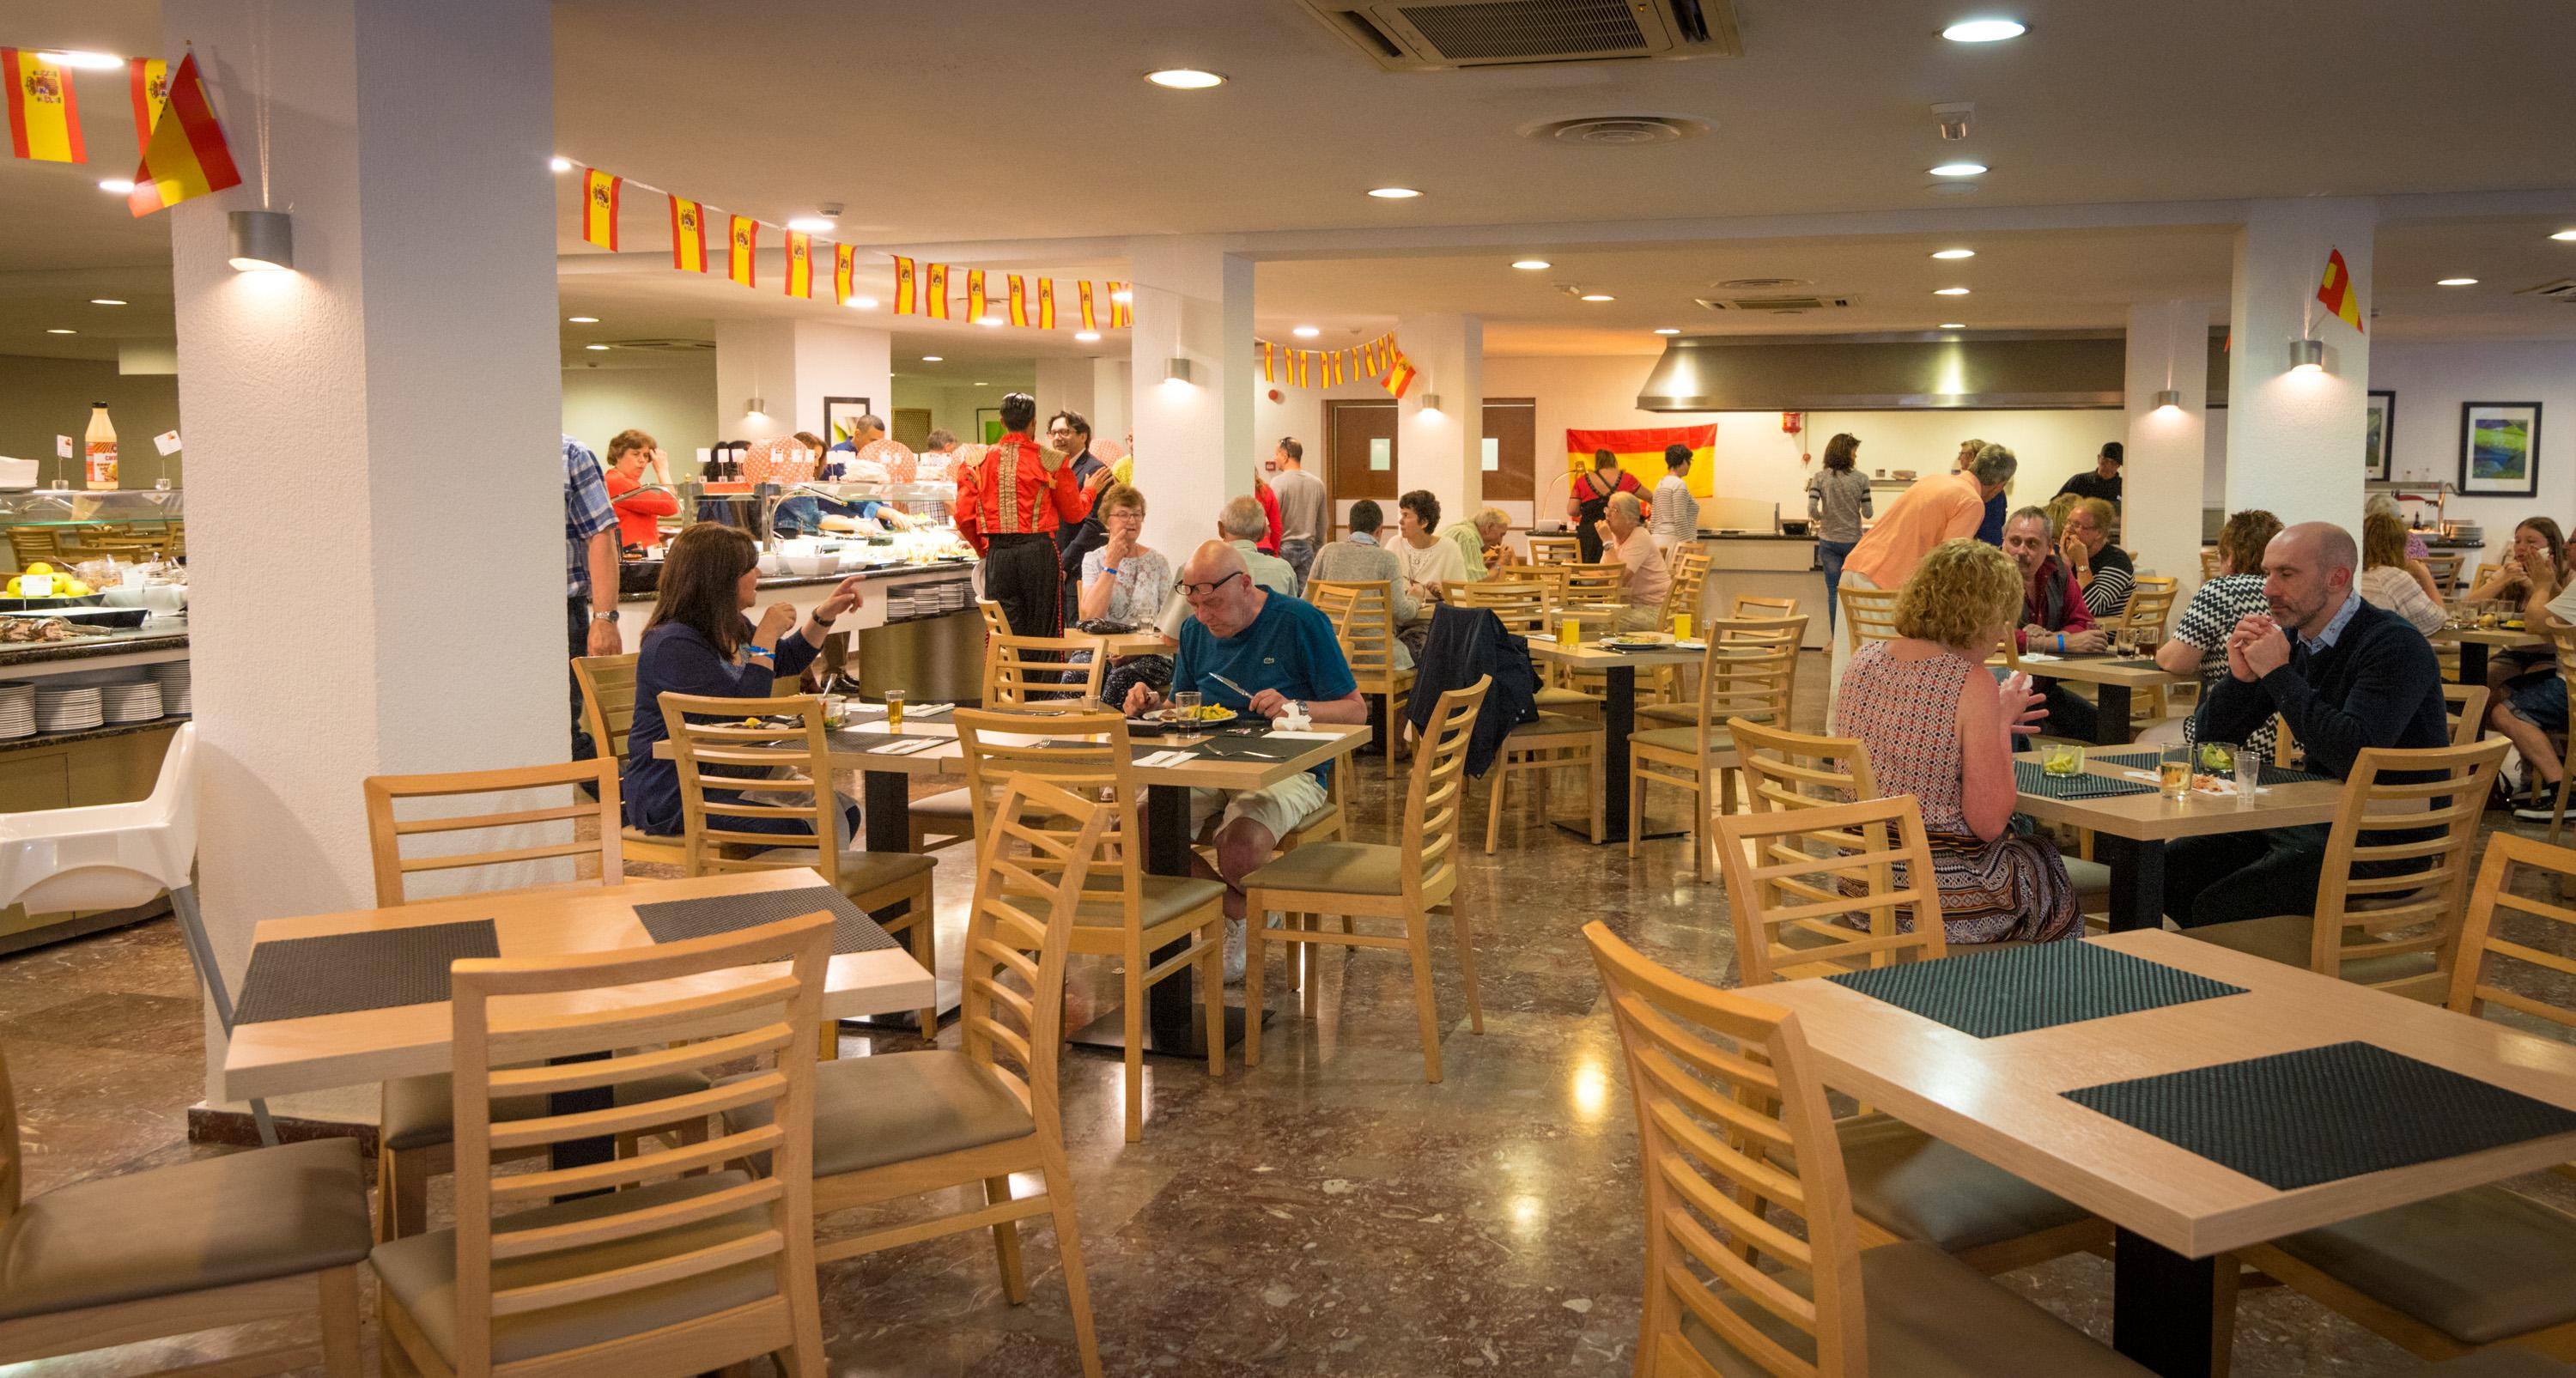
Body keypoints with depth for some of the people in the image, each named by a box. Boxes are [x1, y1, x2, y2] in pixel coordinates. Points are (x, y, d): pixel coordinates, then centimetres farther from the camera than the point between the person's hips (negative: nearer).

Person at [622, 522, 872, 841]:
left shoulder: (733, 627, 11)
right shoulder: (674, 645, -20)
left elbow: (787, 662, 31)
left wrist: (825, 616, 18)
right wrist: (766, 637, -20)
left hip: (729, 776, 9)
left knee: (843, 814, -6)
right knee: (787, 829, -28)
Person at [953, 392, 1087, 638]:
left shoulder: (981, 460, 5)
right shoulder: (1051, 461, -2)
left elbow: (964, 516, 5)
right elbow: (1074, 512, 5)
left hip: (998, 553, 2)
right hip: (1039, 551, -2)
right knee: (1042, 635, 4)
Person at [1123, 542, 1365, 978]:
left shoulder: (1300, 621, -5)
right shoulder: (1195, 630, 11)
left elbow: (1356, 710, -4)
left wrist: (1295, 708, -22)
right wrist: (1152, 704, -3)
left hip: (1287, 769, -5)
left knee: (1239, 851, -35)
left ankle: (1244, 914, 5)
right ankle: (1239, 910, -1)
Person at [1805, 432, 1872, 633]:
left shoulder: (1819, 478, -4)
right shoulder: (1861, 479, -6)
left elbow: (1812, 509, -13)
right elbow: (1868, 513, -4)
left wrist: (1821, 518, 8)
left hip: (1829, 541, 1)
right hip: (1853, 541, -1)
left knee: (1834, 592, 4)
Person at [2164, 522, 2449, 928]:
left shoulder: (2393, 646, -17)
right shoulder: (2292, 639, 6)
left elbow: (2355, 755, -33)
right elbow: (2209, 739, 9)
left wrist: (2278, 672, -24)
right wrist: (2240, 675, -11)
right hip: (2313, 821, 8)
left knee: (2215, 907, -24)